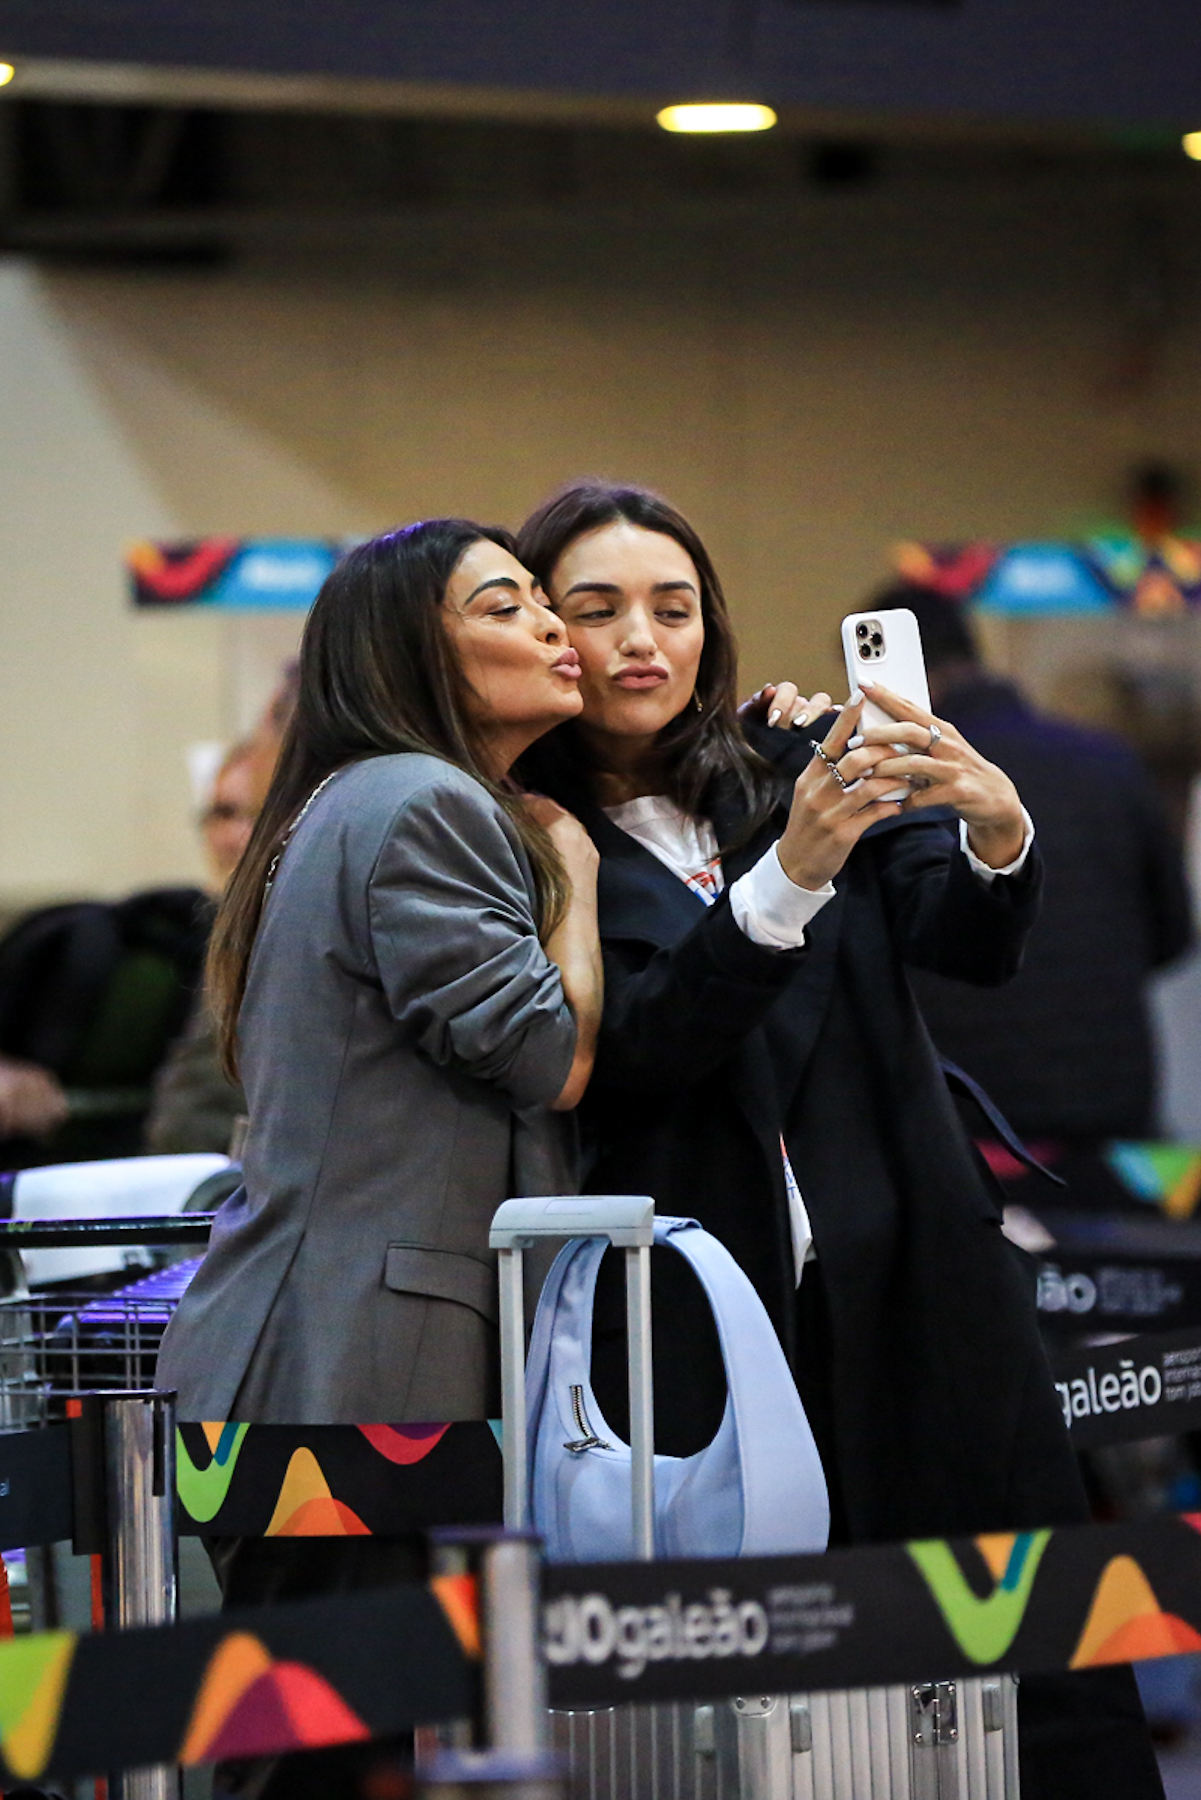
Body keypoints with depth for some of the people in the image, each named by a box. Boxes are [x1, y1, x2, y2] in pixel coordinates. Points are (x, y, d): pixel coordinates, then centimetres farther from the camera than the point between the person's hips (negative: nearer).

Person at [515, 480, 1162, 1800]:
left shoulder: (795, 772, 12)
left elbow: (971, 943, -1)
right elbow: (625, 1057, -12)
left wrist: (997, 833, -23)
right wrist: (790, 877, -24)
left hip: (908, 1297, 3)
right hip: (702, 1336, -2)